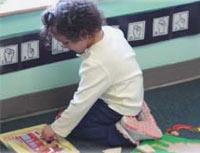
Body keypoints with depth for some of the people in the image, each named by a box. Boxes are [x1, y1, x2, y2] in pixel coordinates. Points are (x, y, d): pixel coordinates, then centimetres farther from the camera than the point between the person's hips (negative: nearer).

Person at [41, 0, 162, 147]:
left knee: (73, 124, -5)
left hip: (121, 110, -9)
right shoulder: (109, 31, -10)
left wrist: (56, 129, -15)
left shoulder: (96, 64, -32)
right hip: (131, 98, 9)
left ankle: (121, 133, -9)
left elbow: (81, 103, -25)